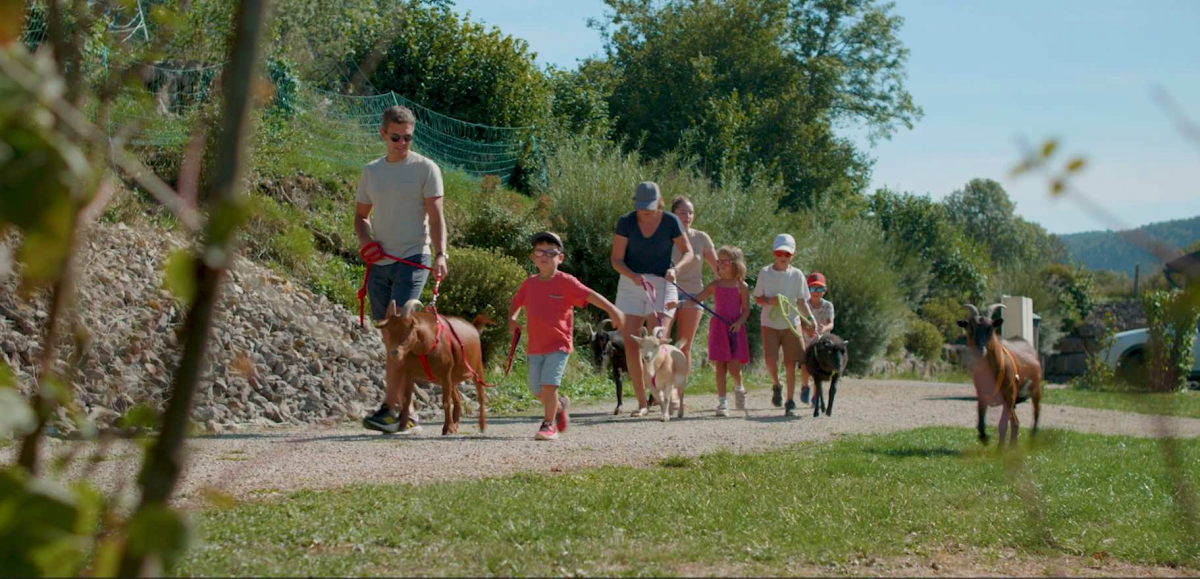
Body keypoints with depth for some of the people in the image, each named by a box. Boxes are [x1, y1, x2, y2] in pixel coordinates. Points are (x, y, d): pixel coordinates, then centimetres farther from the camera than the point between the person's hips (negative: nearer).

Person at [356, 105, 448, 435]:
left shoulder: (425, 169, 0)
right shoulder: (371, 172, 14)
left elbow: (435, 217, -6)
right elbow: (361, 215, 23)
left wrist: (440, 254, -21)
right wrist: (365, 240, 1)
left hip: (412, 259, -5)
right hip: (379, 263, 5)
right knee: (390, 339, 5)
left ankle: (390, 408, -21)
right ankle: (408, 414, 10)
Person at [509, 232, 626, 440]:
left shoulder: (565, 282, -8)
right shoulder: (529, 283, 6)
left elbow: (590, 295, -15)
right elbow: (516, 302, 22)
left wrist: (612, 309, -27)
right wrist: (512, 319, 3)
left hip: (558, 345, -5)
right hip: (535, 346, 5)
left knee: (549, 384, -17)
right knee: (537, 391, 10)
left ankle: (548, 426, -3)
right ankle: (559, 406, 41)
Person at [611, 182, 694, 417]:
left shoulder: (670, 221, -6)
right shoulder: (626, 222, -6)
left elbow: (688, 252, 5)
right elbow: (616, 259, -5)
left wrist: (675, 268, -15)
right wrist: (633, 276, -23)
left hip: (661, 283, -1)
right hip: (631, 283, 1)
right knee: (630, 342, -3)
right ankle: (641, 402, 3)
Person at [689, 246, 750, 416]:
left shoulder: (741, 286, 1)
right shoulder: (715, 286, 8)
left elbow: (746, 310, 1)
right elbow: (695, 299, 4)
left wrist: (739, 322, -17)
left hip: (735, 329, -2)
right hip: (718, 327, 2)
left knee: (734, 367, -6)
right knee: (720, 365, -2)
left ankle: (738, 388, 27)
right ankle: (722, 402, 1)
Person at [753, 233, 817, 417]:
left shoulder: (797, 275, -1)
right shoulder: (765, 273, -1)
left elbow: (802, 301, 4)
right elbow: (757, 298, 3)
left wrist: (810, 319, -9)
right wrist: (770, 300, -17)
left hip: (791, 324, 0)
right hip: (770, 324, 0)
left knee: (790, 363, -2)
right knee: (770, 360, -14)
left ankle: (790, 402, 7)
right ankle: (776, 385, 18)